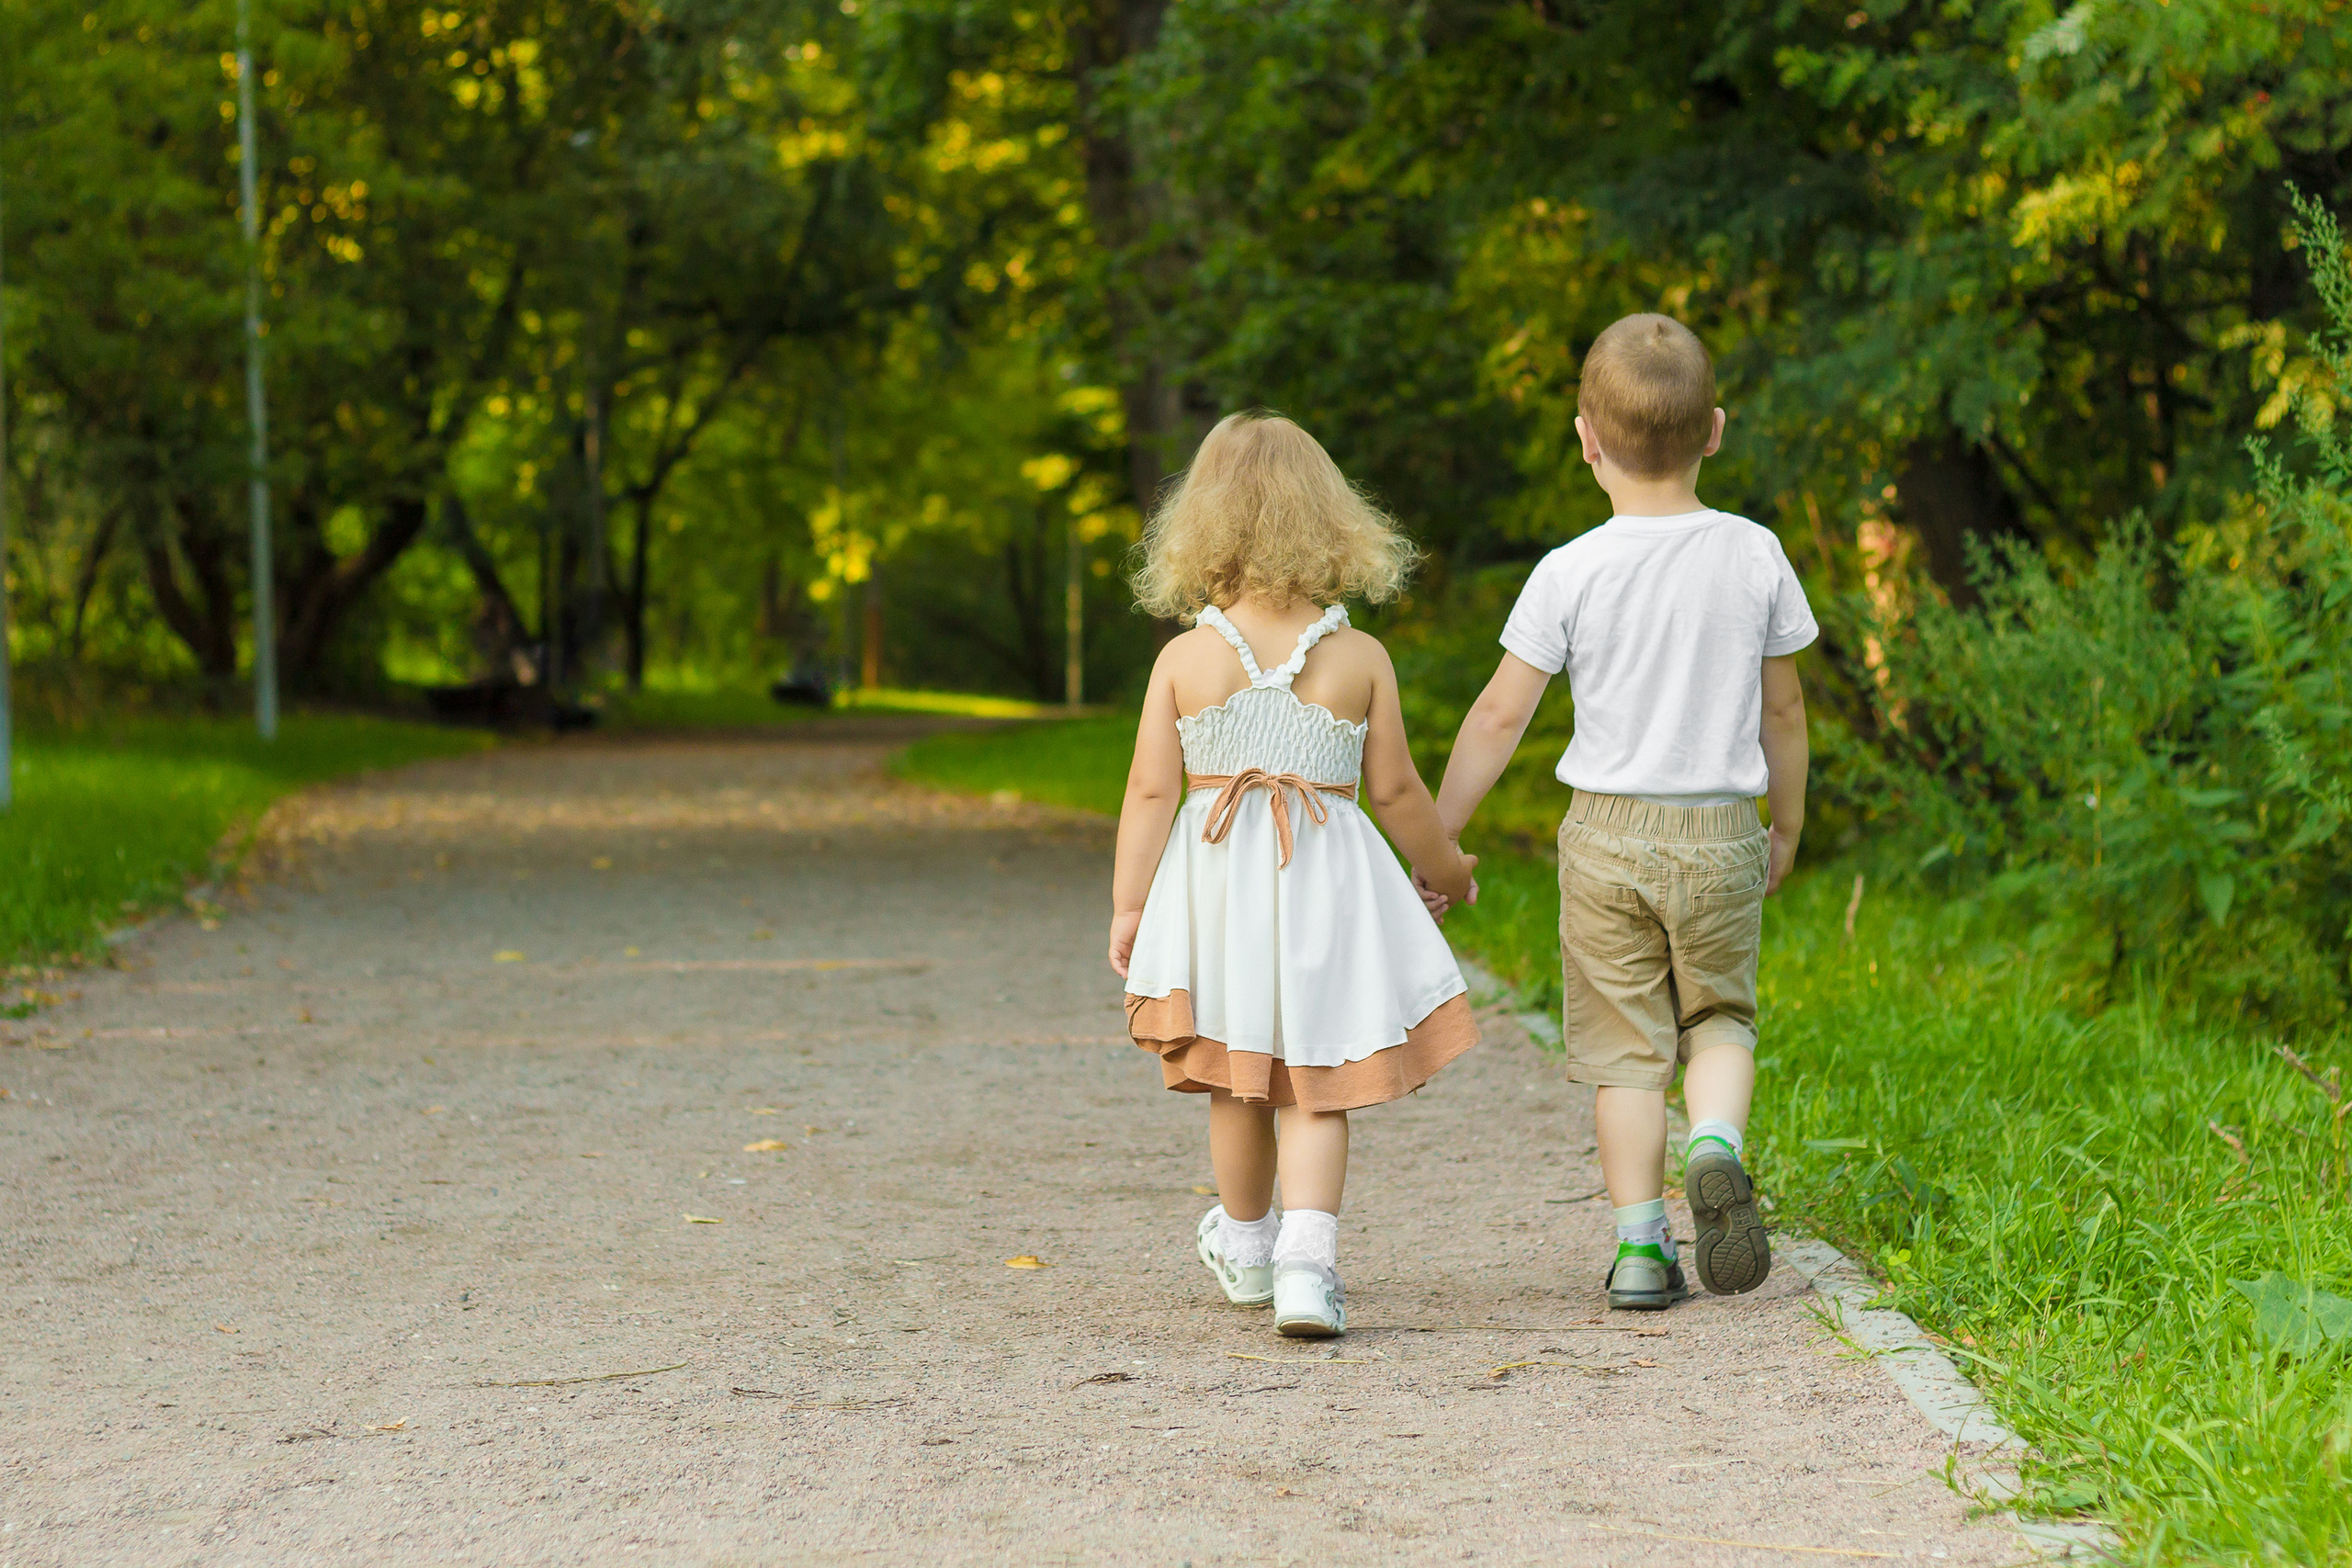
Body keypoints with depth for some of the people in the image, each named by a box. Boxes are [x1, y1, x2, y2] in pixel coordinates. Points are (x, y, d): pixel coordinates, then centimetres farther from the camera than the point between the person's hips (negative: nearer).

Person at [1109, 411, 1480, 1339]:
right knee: (1315, 1091, 2)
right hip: (1324, 881, -1)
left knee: (1237, 1085, 17)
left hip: (1215, 879, 1)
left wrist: (1127, 906, 1)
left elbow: (1151, 792, -6)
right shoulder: (1360, 659, -5)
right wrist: (1444, 869, 16)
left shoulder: (1184, 659, -5)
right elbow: (1393, 790, 0)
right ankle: (1307, 1260, -16)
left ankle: (1247, 1245, 36)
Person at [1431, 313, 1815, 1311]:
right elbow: (1783, 711, 7)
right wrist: (1787, 827, 21)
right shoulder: (1755, 557, -2)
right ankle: (1716, 1142, -12)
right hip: (1721, 837, 1)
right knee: (1718, 1015, 17)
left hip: (1607, 835, -1)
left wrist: (1438, 835, 4)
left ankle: (1640, 1248, 3)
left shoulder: (1571, 573, -8)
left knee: (1624, 1044, 6)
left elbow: (1501, 715, -6)